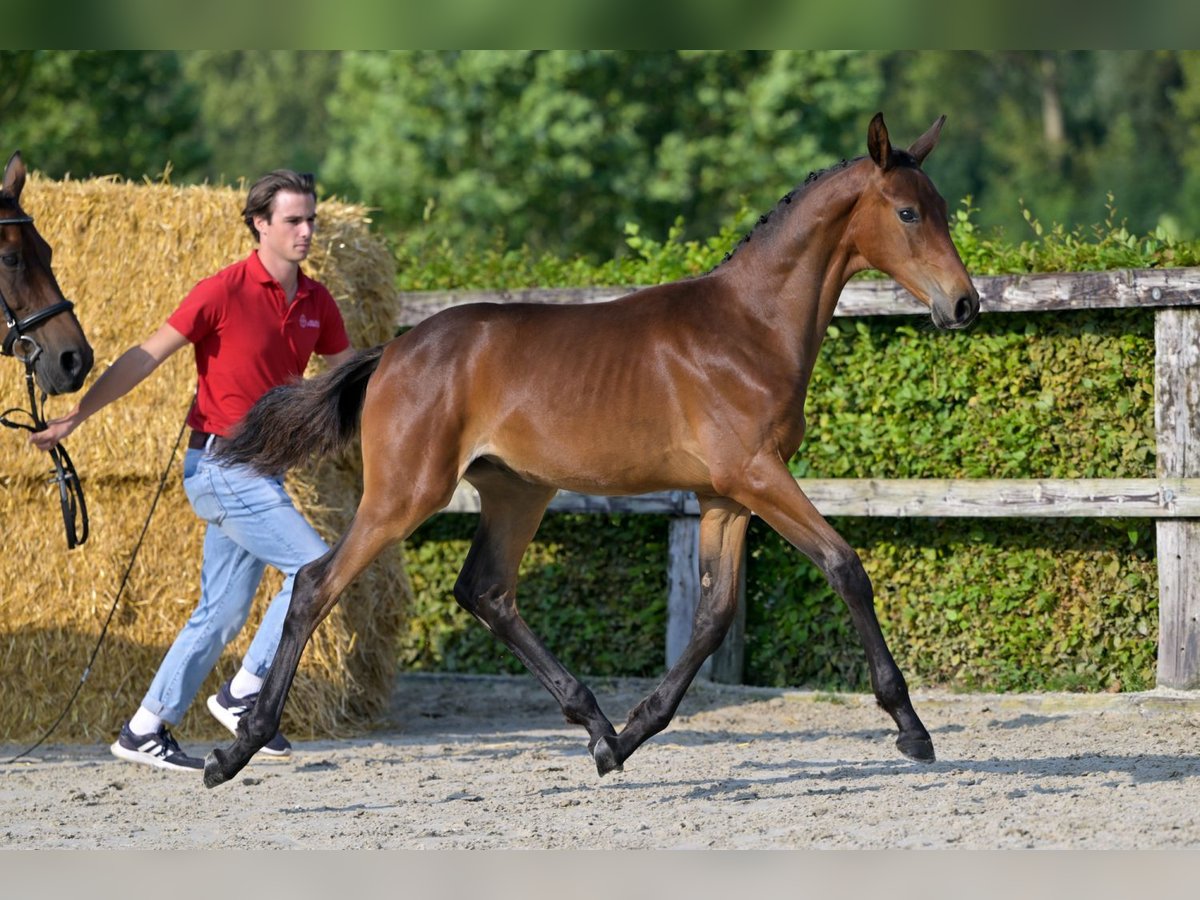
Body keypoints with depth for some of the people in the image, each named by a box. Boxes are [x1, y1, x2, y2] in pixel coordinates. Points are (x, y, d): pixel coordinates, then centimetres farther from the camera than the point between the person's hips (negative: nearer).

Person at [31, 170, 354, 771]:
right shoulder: (224, 292, -12)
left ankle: (144, 731, 14)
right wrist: (74, 417, -15)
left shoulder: (316, 302, 8)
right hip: (222, 466, -7)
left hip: (262, 470, 7)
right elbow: (146, 357, -11)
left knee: (224, 611, 9)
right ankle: (244, 694, -2)